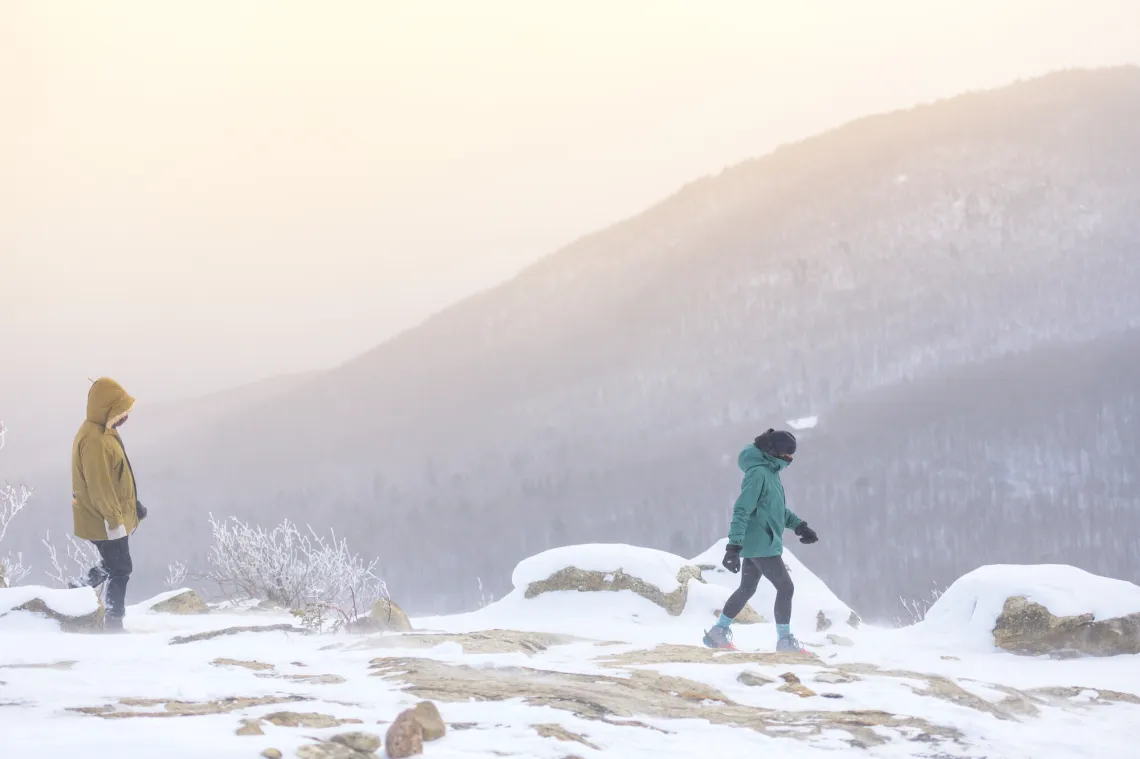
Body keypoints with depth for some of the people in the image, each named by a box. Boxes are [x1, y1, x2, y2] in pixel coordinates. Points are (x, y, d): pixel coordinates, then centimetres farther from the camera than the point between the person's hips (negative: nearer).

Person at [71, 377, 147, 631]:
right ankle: (114, 622, 8)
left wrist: (133, 505, 23)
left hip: (114, 517, 10)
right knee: (120, 571, 0)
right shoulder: (95, 440, -27)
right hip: (105, 521, -10)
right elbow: (100, 488, -26)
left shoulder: (102, 431, 7)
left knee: (111, 565, 23)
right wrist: (115, 520, -22)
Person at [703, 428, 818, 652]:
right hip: (761, 545, -10)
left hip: (754, 544, 10)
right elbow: (742, 510, -24)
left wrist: (798, 525, 14)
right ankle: (784, 640, 6)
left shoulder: (771, 472, 10)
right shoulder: (758, 473, -21)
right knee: (785, 588, -3)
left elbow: (778, 508, 23)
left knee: (747, 589, 17)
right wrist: (734, 546, -28)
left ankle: (718, 632, 24)